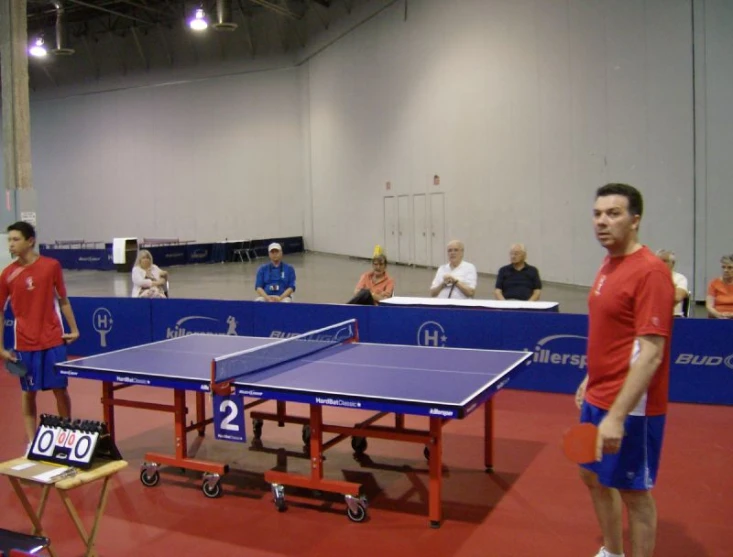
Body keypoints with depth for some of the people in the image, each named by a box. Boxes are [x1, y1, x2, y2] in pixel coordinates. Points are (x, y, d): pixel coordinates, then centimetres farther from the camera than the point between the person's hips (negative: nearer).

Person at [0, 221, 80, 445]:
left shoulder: (51, 265, -3)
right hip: (25, 343, 0)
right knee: (28, 392, 8)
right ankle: (31, 441, 19)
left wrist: (73, 329, 2)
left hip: (54, 340, 0)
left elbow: (63, 301, 6)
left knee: (60, 389, 6)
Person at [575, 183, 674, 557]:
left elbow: (651, 353, -24)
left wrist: (617, 415, -28)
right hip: (597, 399, 9)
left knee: (634, 492, 6)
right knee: (594, 477, 21)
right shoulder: (608, 266, 8)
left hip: (630, 406, -9)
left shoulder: (650, 271, -20)